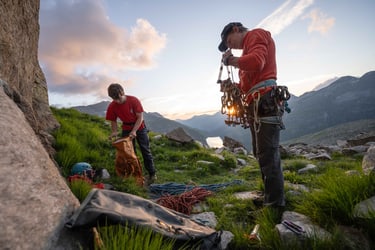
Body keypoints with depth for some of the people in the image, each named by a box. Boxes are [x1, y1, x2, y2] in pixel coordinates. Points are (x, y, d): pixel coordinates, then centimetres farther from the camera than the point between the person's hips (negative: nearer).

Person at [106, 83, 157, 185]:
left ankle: (152, 174, 8)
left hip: (139, 127, -3)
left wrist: (134, 131, -30)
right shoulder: (112, 106, -15)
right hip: (126, 129, 3)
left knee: (145, 150, 0)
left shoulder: (134, 100, -24)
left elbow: (140, 117, -20)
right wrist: (115, 131, -23)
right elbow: (113, 121, -4)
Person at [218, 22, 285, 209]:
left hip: (264, 104, -10)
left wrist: (230, 60, -5)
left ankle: (275, 205, -1)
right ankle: (272, 199, 22)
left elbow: (256, 62, -19)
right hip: (258, 106, 10)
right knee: (263, 155, 12)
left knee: (267, 156, -9)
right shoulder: (249, 45, 28)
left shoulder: (256, 35, 3)